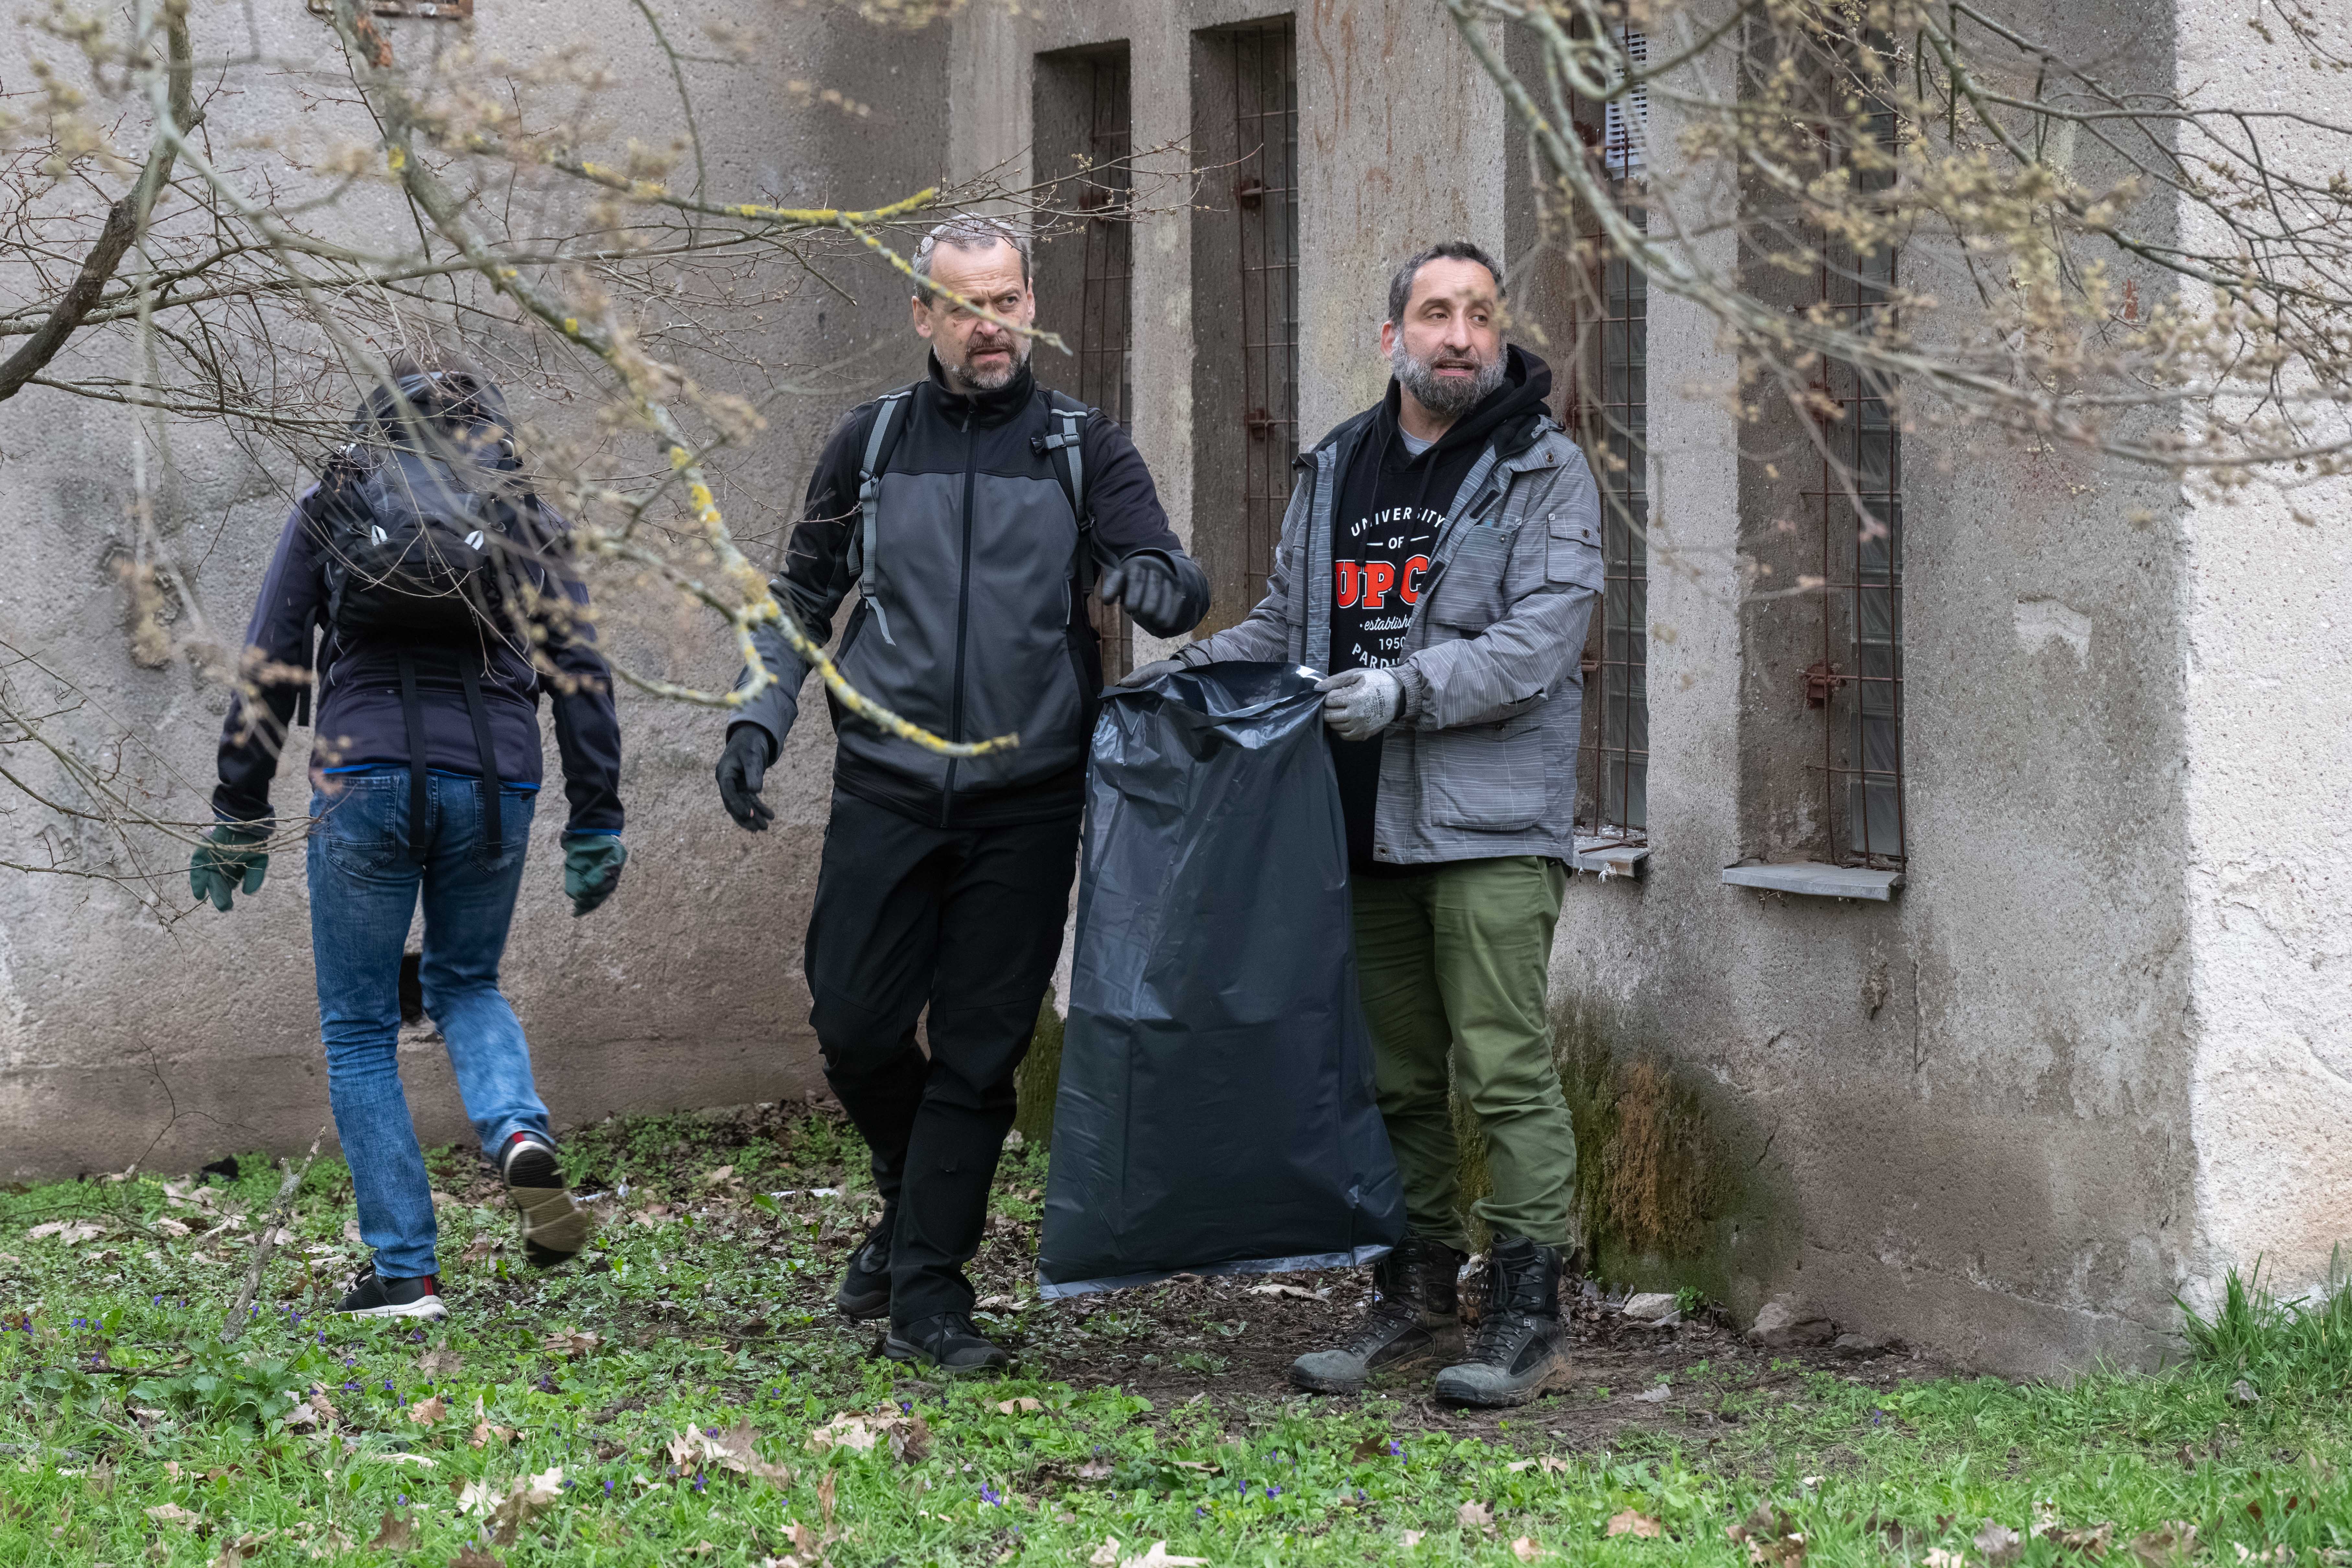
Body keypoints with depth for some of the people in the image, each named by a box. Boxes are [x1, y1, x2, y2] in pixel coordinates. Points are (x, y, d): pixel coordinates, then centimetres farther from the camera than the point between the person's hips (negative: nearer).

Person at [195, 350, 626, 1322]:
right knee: (467, 983, 25)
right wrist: (596, 826, 10)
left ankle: (404, 1272, 4)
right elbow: (579, 674, 6)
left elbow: (269, 669, 5)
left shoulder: (329, 507, 9)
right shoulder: (524, 517, 11)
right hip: (493, 780, 2)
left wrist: (239, 819, 9)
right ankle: (519, 1134, -6)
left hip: (363, 777, -2)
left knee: (359, 1029, 9)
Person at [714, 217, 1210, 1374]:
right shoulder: (874, 441, 9)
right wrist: (758, 715, 4)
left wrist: (1163, 585, -30)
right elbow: (804, 594, 17)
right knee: (856, 1026, -1)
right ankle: (912, 1201, 28)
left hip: (1024, 802, -1)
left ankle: (928, 1292, 8)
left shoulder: (1084, 449, 5)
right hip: (885, 790, 1)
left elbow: (1160, 576, -6)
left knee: (980, 1051, 0)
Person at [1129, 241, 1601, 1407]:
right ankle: (1414, 1302, 20)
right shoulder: (1336, 472, 16)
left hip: (1492, 825, -6)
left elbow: (1538, 639, -12)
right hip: (1366, 824, 6)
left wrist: (1409, 690, -22)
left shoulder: (1544, 472, -2)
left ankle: (1527, 1320, -5)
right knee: (1393, 1077, 11)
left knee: (1504, 1067, -9)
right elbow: (1286, 622, 25)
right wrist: (1187, 668, 9)